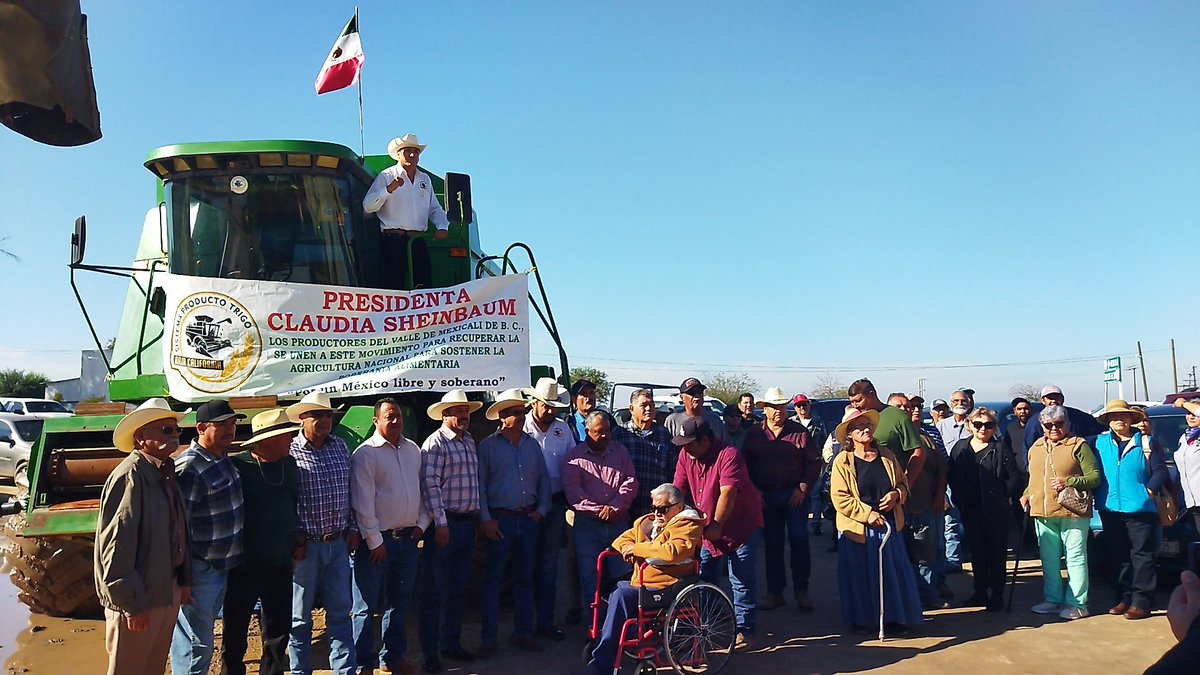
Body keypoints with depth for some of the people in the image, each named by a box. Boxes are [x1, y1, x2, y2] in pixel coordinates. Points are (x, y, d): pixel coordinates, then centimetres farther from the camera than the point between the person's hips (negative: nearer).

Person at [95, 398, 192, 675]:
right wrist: (131, 603, -21)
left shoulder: (166, 473, 8)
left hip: (168, 591, 9)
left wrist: (184, 580, 15)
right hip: (138, 599, -8)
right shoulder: (129, 477, -20)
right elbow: (116, 545, -23)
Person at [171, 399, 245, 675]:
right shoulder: (189, 468, -21)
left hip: (221, 568, 9)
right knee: (196, 645, 2)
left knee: (202, 638, 21)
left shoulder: (223, 459, 7)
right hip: (200, 571, -9)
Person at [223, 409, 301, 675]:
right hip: (243, 565, -5)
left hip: (281, 564, 5)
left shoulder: (289, 464, 6)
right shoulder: (235, 465, -14)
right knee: (235, 631, 11)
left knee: (279, 629, 14)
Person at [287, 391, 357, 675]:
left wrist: (352, 529, 10)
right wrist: (294, 541, -10)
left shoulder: (340, 447, 7)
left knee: (341, 612, 11)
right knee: (300, 617, 9)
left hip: (339, 544, 5)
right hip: (305, 546, -5)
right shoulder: (289, 451, -10)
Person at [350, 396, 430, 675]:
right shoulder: (365, 454, -11)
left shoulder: (413, 450, 9)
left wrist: (421, 524, 6)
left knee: (399, 602, 16)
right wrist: (375, 542, -14)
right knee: (366, 606, 4)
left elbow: (423, 489, 16)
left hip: (408, 538, 6)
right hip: (377, 540, -6)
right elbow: (363, 503, -14)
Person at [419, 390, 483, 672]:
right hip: (444, 524, -7)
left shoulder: (470, 442, 13)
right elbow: (430, 485, -16)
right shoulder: (435, 443, -10)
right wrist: (441, 524, -19)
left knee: (458, 590, 16)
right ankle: (431, 652, 13)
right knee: (435, 591, 2)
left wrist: (477, 517, 13)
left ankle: (451, 644, 28)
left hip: (467, 522, 7)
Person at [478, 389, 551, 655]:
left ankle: (523, 633, 22)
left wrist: (541, 510, 3)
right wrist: (486, 519, -10)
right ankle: (488, 637, 10)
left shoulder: (532, 445, 10)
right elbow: (479, 485, -6)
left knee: (525, 577, 12)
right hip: (500, 520, -4)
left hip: (528, 519, 4)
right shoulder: (488, 446, -3)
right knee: (493, 578, 1)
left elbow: (544, 478, 13)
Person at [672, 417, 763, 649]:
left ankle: (745, 631, 7)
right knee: (703, 579, 12)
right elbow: (678, 490, -4)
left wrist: (716, 525, -33)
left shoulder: (728, 455, -23)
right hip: (710, 529, 6)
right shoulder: (686, 456, -4)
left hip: (742, 526, -6)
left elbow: (727, 493, -30)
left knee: (741, 582, -3)